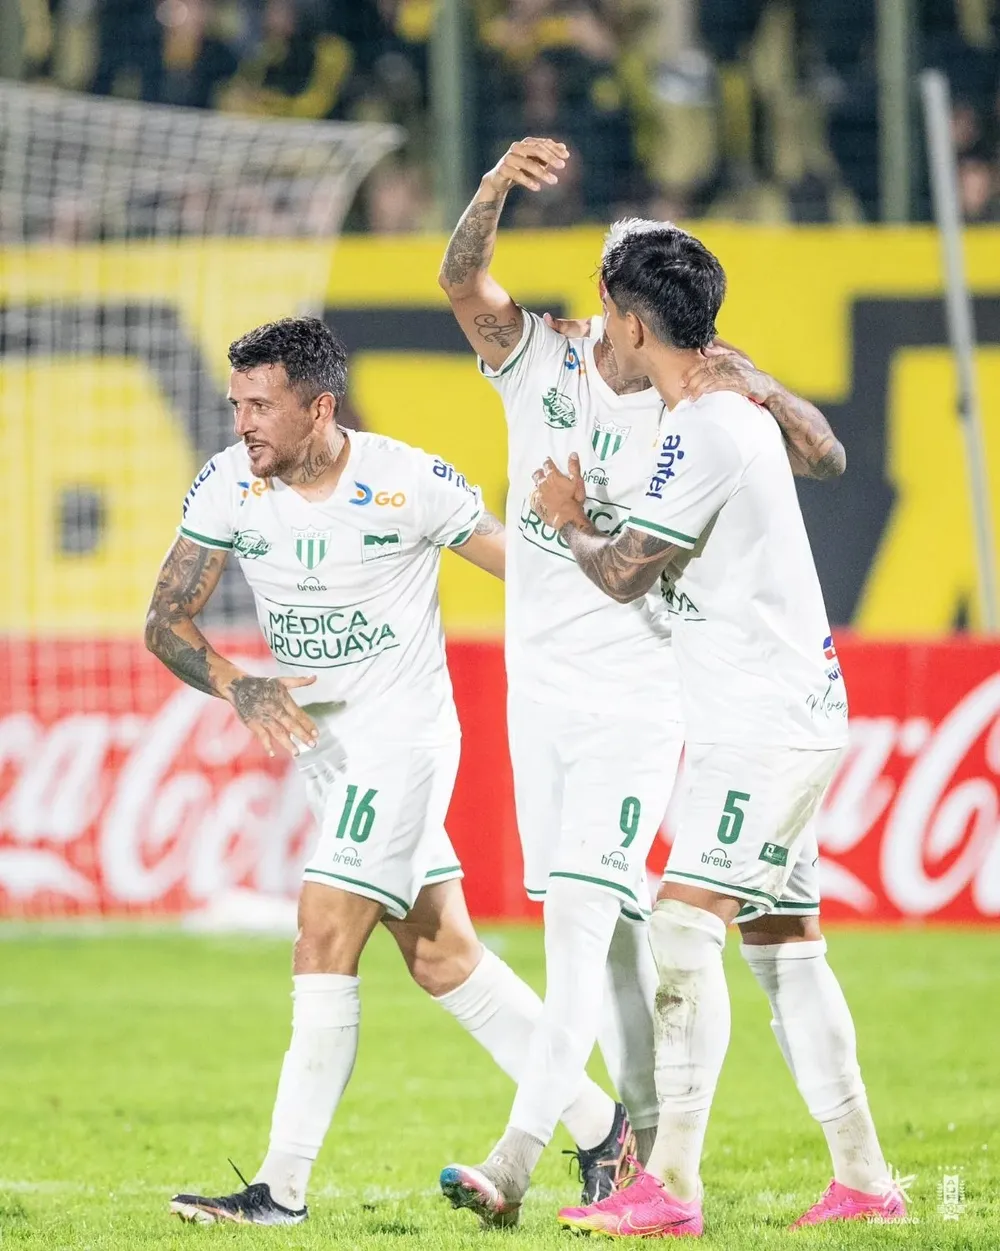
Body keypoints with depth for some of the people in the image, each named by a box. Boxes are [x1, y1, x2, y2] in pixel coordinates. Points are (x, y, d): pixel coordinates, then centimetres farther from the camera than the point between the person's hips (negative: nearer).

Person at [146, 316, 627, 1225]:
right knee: (441, 954, 10)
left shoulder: (405, 484, -18)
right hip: (320, 741, 6)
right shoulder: (229, 485, -5)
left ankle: (283, 1187, -12)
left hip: (403, 734, -6)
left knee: (324, 940, -14)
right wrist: (238, 687, -21)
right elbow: (167, 620, -4)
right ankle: (603, 1124, 22)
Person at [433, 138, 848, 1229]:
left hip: (637, 696, -4)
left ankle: (516, 1161, -22)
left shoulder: (696, 409, -5)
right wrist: (496, 189, -36)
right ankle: (645, 1115, 28)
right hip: (540, 682, 4)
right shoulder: (542, 363, 0)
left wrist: (756, 388, -27)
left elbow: (825, 458, -9)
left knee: (581, 912, -13)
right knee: (606, 915, 13)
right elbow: (463, 280, -16)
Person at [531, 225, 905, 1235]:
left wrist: (565, 519, 10)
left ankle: (669, 1186, -21)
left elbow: (622, 574, -11)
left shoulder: (702, 432, -16)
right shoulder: (735, 411, 14)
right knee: (782, 945, 11)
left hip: (768, 724, -10)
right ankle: (863, 1179, 13)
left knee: (683, 927, -16)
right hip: (780, 721, 10)